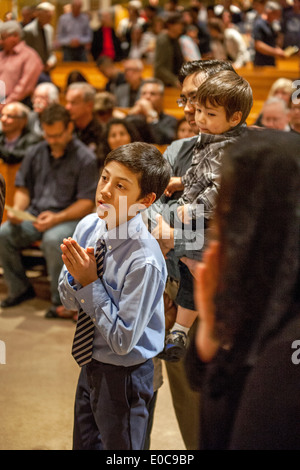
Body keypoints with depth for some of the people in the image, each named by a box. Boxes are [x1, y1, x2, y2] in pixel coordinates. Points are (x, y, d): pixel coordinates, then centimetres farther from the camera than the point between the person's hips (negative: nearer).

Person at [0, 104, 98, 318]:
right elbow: (23, 189, 16)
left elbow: (87, 203, -8)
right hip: (34, 214, 5)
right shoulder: (35, 153, 12)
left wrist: (57, 218, -21)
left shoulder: (85, 158, -3)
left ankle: (61, 300, -18)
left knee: (53, 240, -37)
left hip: (69, 217, -5)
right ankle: (20, 289, -1)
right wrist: (17, 210, -7)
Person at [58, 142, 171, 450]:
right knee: (84, 445, 27)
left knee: (119, 446, 17)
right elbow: (68, 301, 2)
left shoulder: (145, 261, -31)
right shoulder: (88, 227, -9)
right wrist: (74, 275, -20)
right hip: (91, 364, 7)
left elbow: (122, 340, -26)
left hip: (123, 375, -7)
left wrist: (90, 283, -27)